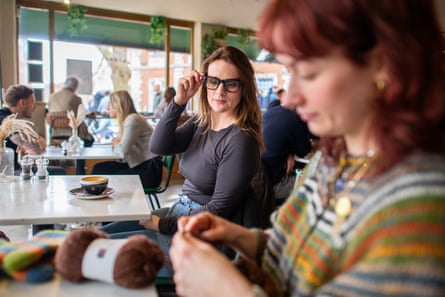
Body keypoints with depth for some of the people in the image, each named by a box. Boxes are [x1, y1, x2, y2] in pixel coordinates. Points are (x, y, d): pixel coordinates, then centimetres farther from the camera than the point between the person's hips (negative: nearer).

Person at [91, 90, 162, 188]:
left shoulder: (132, 119, -14)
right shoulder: (127, 119, 16)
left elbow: (124, 150, -22)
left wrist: (115, 144, -2)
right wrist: (117, 143, -7)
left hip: (148, 170, -9)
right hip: (140, 165, 9)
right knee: (99, 168, 5)